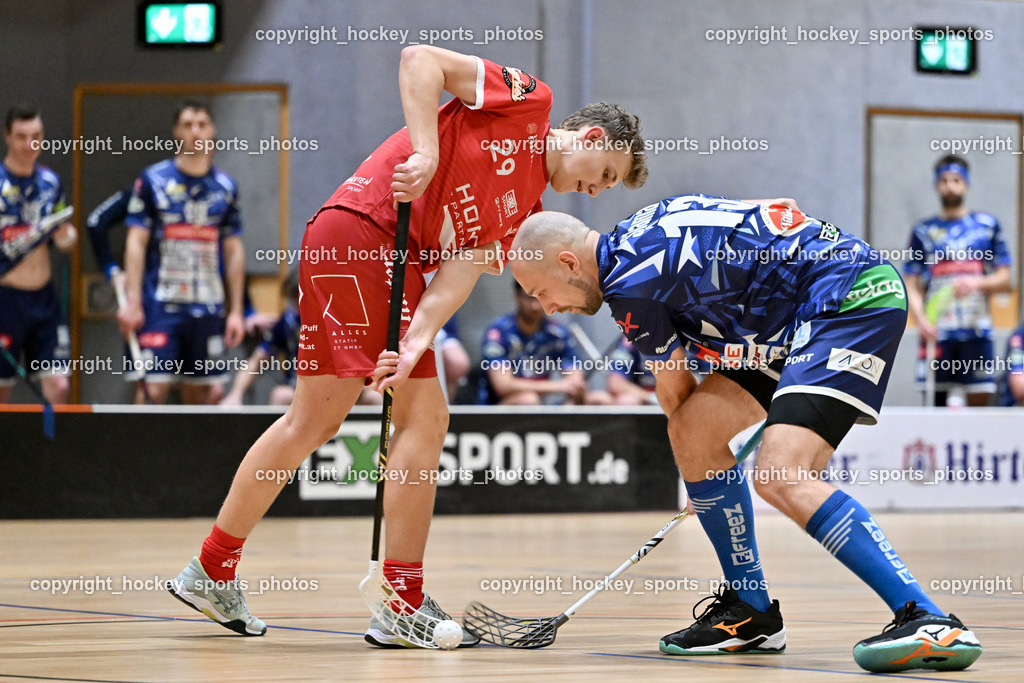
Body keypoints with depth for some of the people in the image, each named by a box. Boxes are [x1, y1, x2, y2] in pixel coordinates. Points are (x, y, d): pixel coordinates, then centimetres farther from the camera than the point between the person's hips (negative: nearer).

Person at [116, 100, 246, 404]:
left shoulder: (225, 187, 11)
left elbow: (234, 252, 13)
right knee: (153, 387, -12)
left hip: (208, 309, 3)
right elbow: (136, 243, -1)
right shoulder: (152, 180, 1)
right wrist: (132, 301, -9)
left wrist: (236, 311, 9)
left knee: (201, 394, 4)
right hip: (160, 306, -3)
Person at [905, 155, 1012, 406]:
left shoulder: (987, 225, 11)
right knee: (939, 401, -3)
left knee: (980, 400, -5)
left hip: (976, 330, 0)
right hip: (938, 330, 0)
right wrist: (921, 319, -11)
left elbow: (1004, 279, 9)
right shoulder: (924, 231, 11)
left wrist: (977, 283, -11)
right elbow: (912, 287, 7)